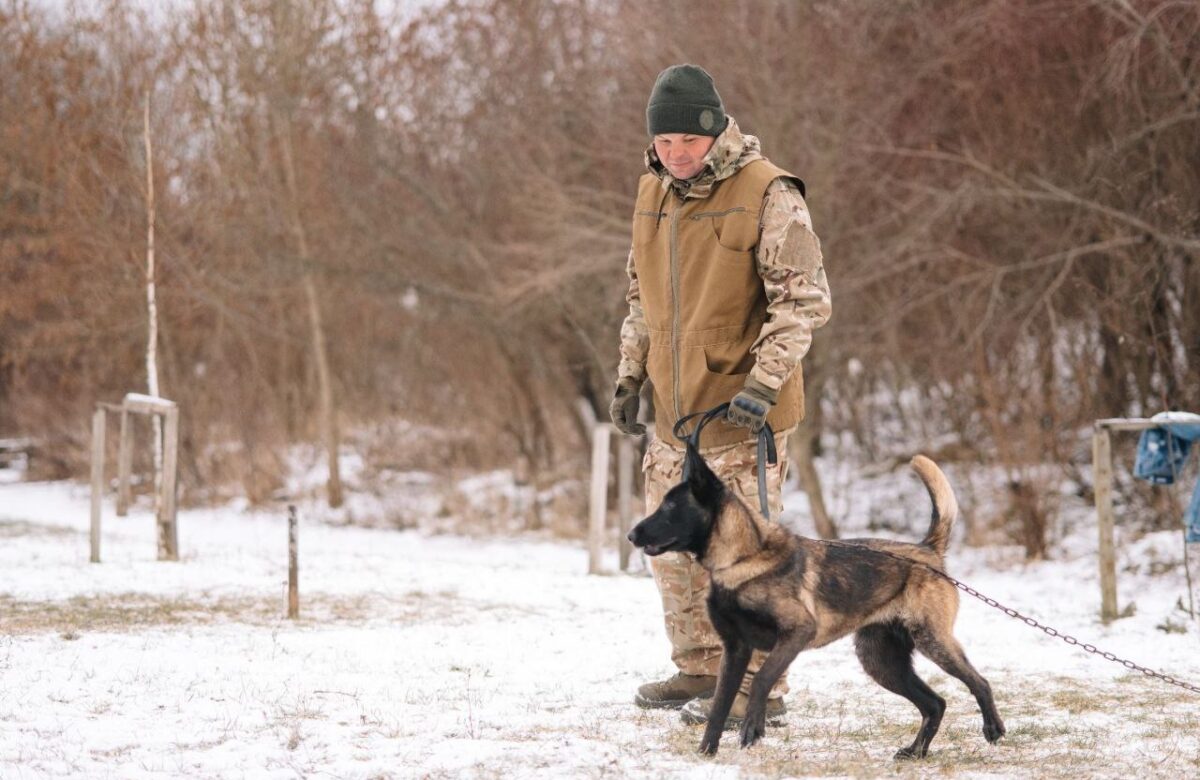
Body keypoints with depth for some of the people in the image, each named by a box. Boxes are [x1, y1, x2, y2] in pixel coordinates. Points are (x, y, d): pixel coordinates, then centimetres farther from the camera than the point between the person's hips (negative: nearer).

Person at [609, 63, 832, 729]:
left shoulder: (766, 193, -13)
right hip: (675, 408, 8)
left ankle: (759, 686, 2)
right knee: (671, 545, 13)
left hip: (740, 408, -7)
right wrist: (629, 376, 16)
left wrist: (764, 381, -23)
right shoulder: (653, 193, 9)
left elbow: (804, 300, -15)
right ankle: (701, 669, 26)